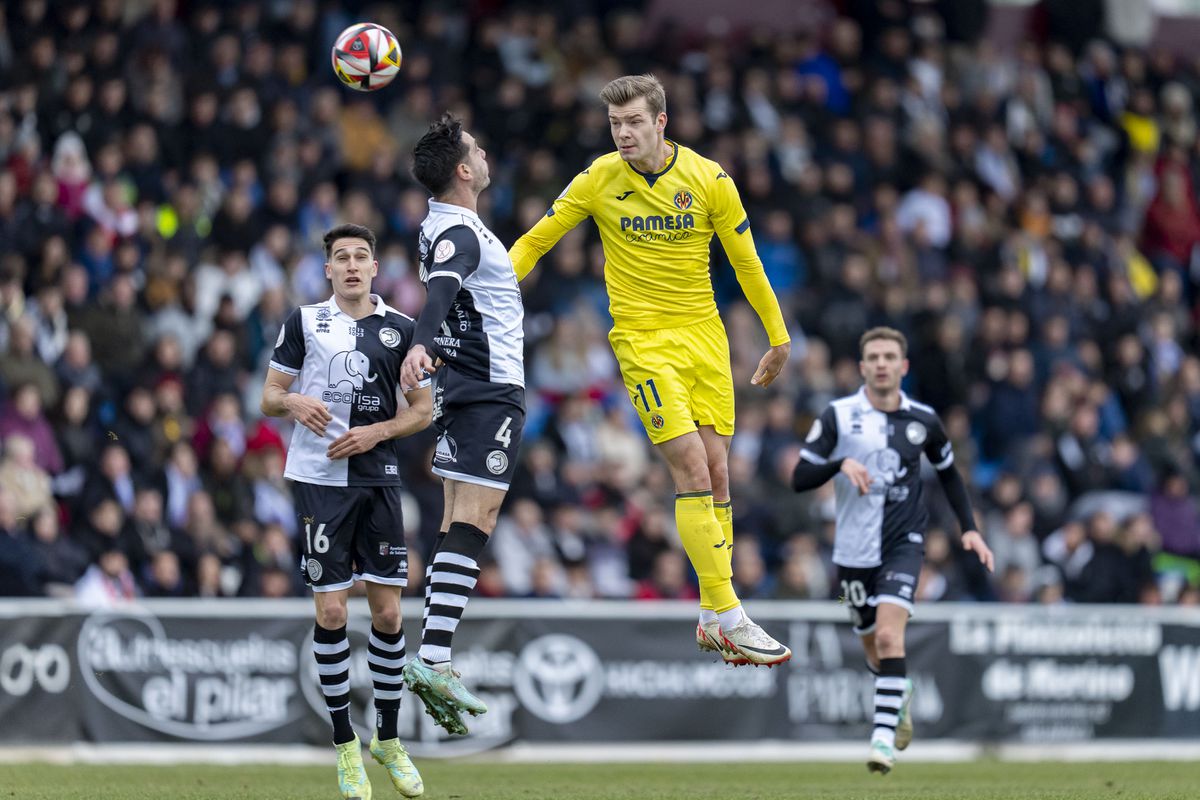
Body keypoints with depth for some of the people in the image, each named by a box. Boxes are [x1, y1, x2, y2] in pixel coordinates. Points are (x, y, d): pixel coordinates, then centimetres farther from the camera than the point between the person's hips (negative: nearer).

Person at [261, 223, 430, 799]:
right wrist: (293, 403, -15)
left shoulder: (401, 329, 8)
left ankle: (388, 738, 16)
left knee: (387, 611, 0)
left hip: (378, 478, 2)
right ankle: (344, 743, 6)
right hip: (319, 478, -2)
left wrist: (376, 431, -7)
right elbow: (268, 395, 8)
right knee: (331, 610, -4)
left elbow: (422, 409, 11)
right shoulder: (303, 321, 5)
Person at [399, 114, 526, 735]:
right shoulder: (460, 234, -16)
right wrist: (420, 346, -52)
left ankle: (436, 665, 7)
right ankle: (433, 658, -23)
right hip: (490, 392, -10)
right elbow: (439, 292, -36)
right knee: (471, 524, -15)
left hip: (462, 386, 10)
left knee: (459, 523, 8)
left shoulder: (443, 224, 13)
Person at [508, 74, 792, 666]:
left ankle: (712, 619, 14)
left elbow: (746, 263, 7)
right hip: (642, 339, -2)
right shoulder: (600, 180, -5)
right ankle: (728, 617, -15)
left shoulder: (708, 179, -4)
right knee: (692, 471, -15)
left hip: (704, 335, 3)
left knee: (716, 474, 2)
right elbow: (535, 241, 6)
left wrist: (778, 338, 13)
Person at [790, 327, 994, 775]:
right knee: (873, 647, 13)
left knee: (889, 635, -21)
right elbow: (800, 479, -7)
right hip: (854, 548, 1)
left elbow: (948, 473, 17)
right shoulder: (838, 416, -5)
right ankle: (900, 697, 46)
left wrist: (969, 528, 8)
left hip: (903, 541, -1)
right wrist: (841, 464, -25)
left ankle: (883, 736, -21)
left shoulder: (923, 420, 1)